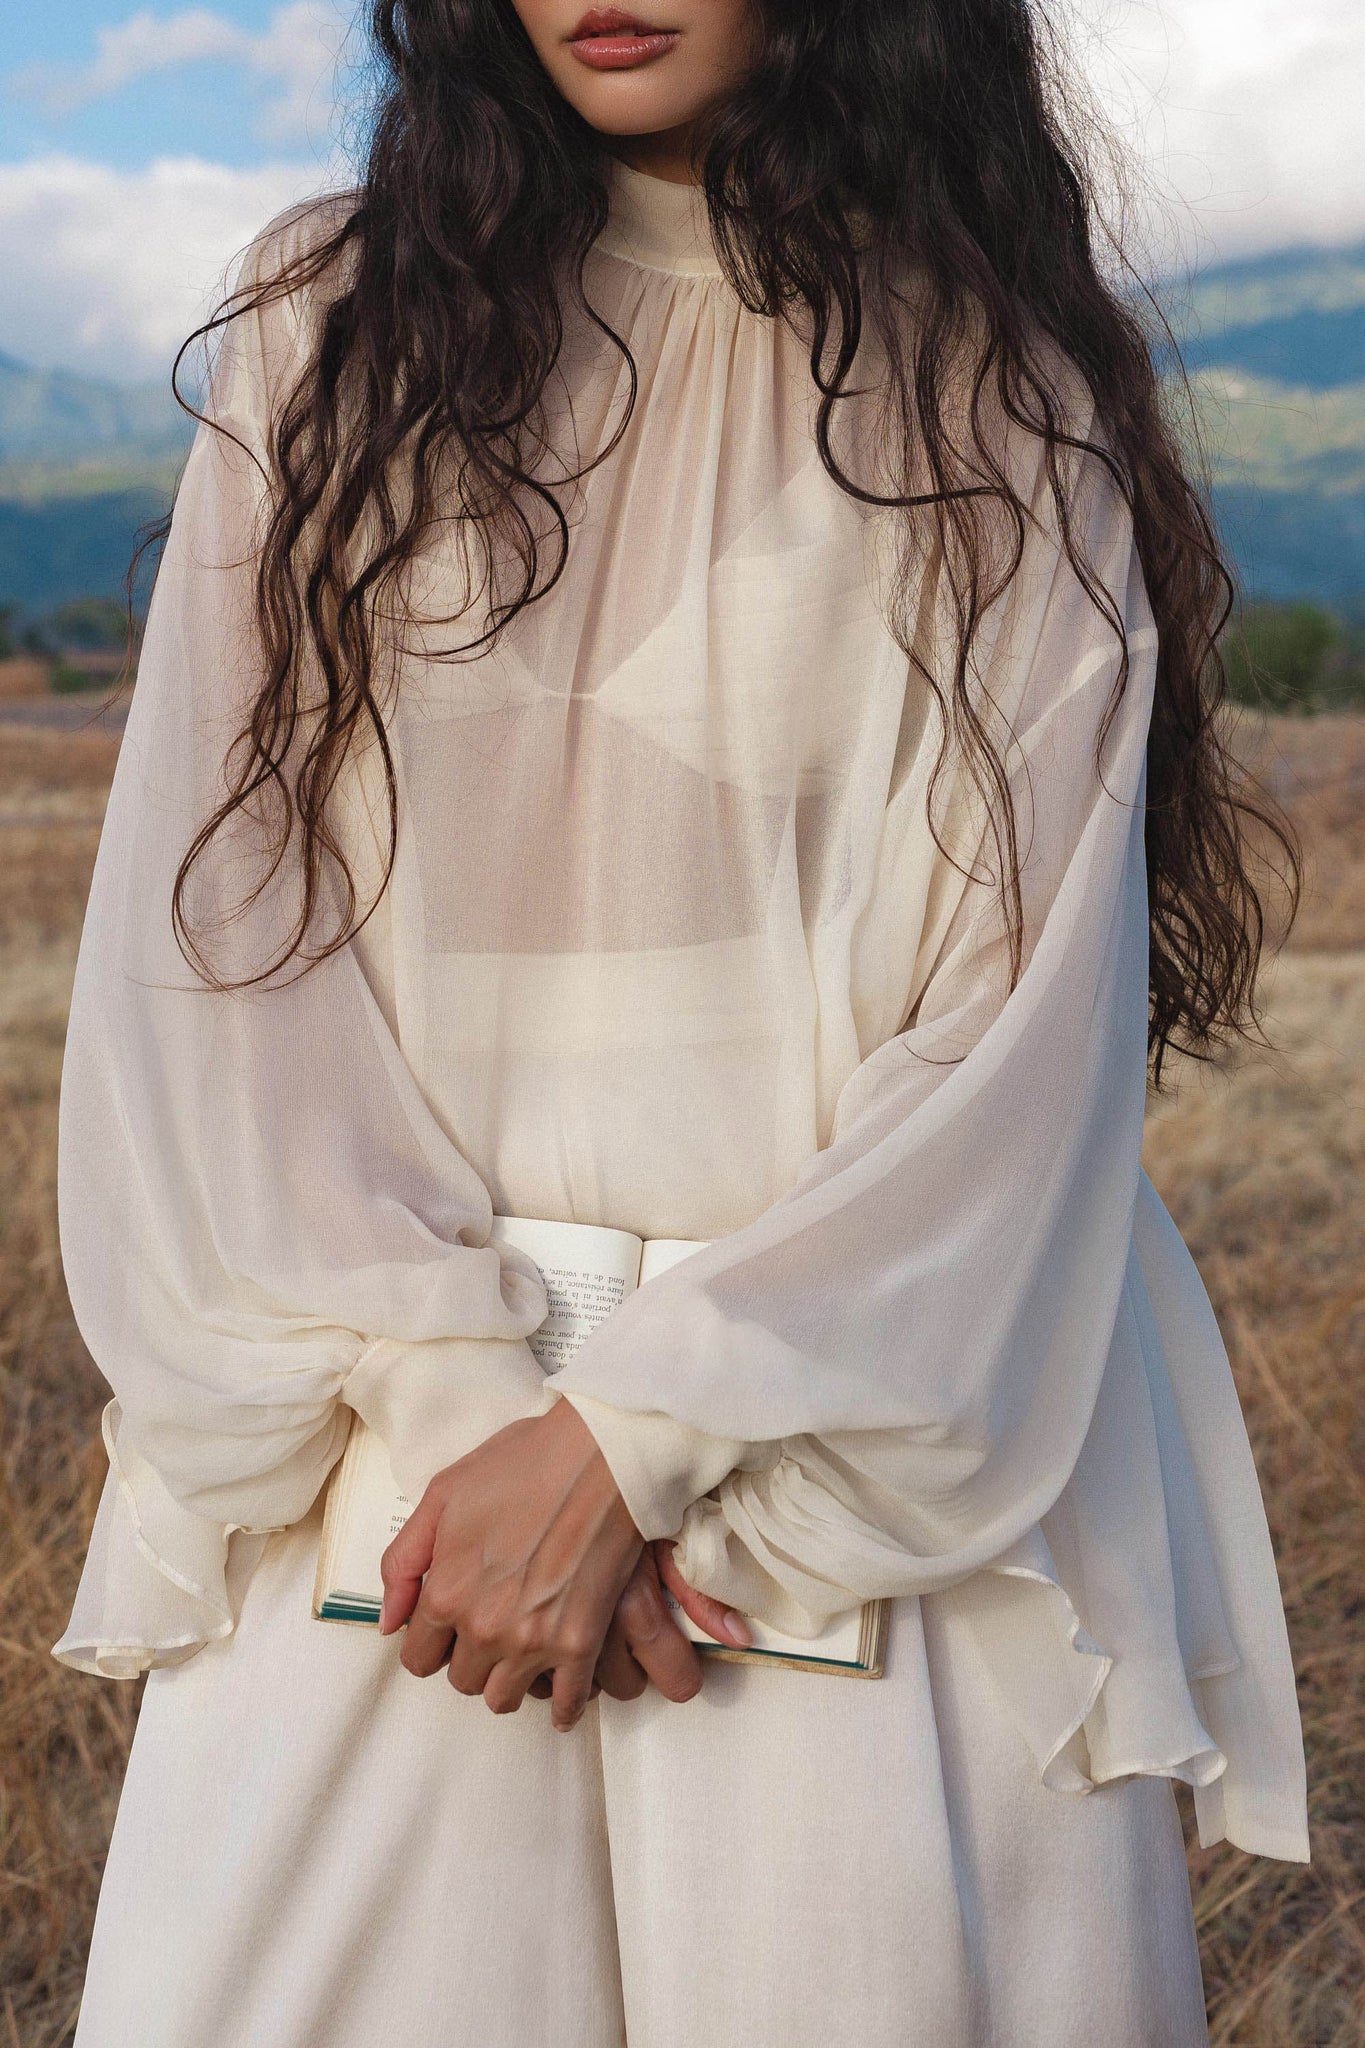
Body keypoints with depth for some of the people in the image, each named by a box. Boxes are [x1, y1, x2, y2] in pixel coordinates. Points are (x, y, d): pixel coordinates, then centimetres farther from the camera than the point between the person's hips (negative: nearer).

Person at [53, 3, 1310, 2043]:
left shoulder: (999, 383, 1)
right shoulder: (332, 328, 7)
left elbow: (1033, 1010, -6)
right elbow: (210, 922, 0)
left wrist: (637, 1433, -14)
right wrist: (449, 1400, -11)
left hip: (887, 1453, -1)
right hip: (390, 1439, 2)